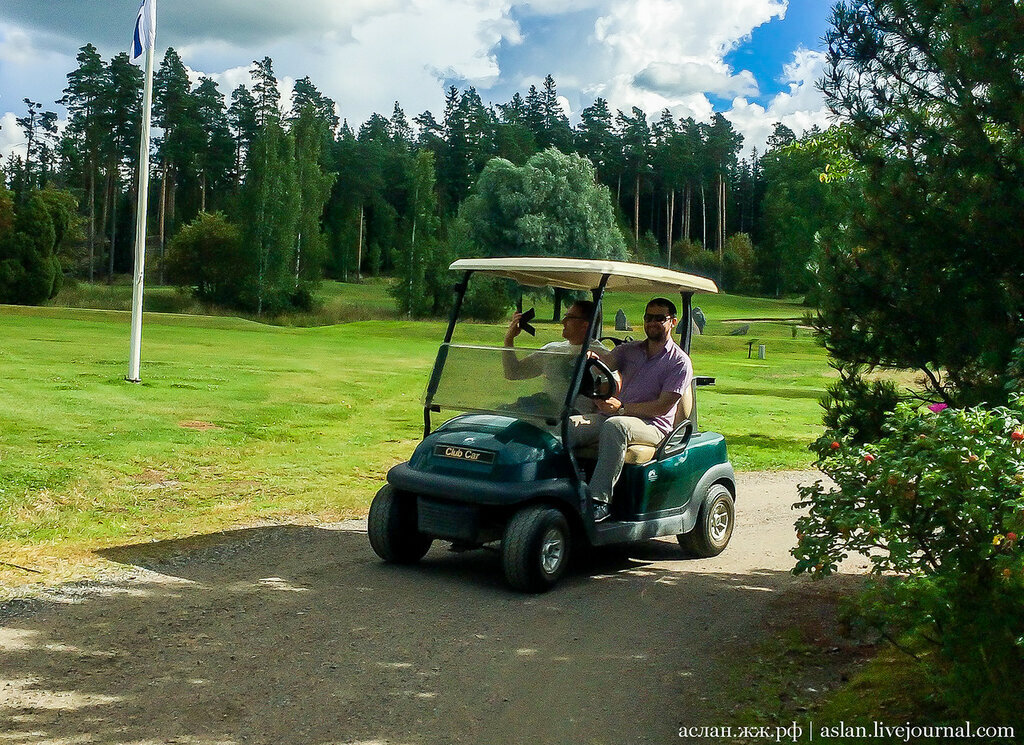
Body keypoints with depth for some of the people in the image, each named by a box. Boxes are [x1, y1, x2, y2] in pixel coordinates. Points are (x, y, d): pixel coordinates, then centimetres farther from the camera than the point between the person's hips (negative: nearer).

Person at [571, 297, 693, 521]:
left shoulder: (680, 362, 1)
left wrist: (622, 407, -20)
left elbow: (662, 407, -9)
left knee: (615, 426, -38)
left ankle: (600, 499, -40)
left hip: (653, 425, -5)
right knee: (571, 424, -21)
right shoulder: (629, 350, 19)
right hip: (616, 416, 5)